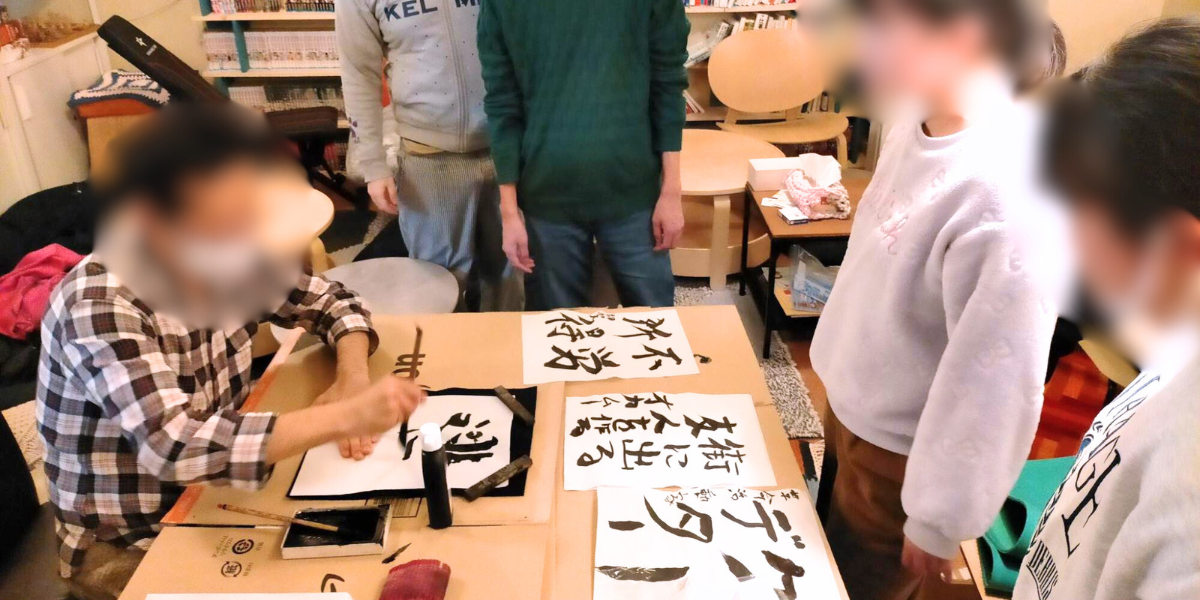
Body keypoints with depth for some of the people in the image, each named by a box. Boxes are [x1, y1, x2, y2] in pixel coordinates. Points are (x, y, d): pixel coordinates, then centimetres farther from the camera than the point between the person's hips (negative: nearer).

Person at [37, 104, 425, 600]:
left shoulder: (225, 263, -9)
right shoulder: (99, 305, -27)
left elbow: (332, 301, 3)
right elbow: (176, 446, -38)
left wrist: (353, 377, -16)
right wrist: (344, 417, -40)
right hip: (126, 547, -6)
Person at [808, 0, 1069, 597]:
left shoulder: (1008, 192, -32)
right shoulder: (914, 126, -6)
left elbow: (997, 376, -26)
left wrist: (941, 518, -16)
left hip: (901, 454, -7)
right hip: (852, 410, 8)